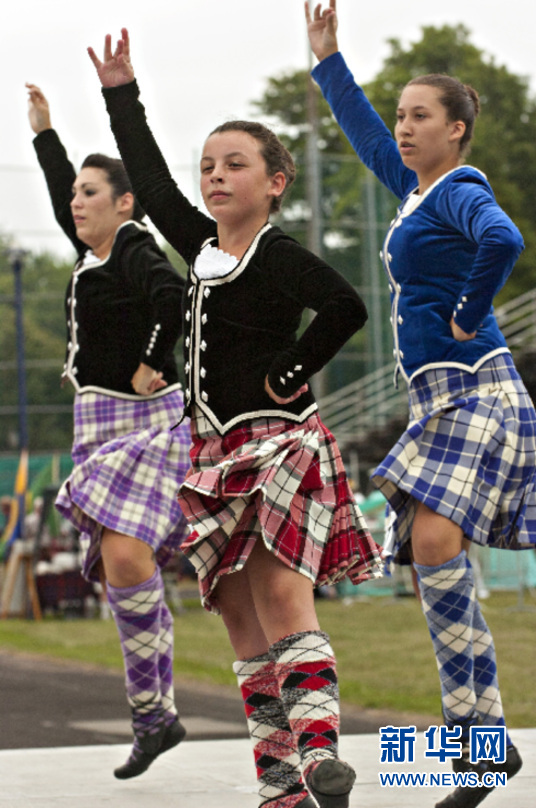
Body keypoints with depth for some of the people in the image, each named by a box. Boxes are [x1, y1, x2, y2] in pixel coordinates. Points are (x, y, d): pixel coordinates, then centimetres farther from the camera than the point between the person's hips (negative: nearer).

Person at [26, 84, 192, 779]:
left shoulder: (134, 249, -10)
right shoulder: (94, 252, 14)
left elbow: (172, 294, -31)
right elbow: (63, 199, 33)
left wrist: (152, 365, -23)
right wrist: (44, 130, 40)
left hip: (150, 419, -9)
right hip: (101, 425, 9)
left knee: (126, 556, -22)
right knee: (120, 567, 6)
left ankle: (151, 710, -13)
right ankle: (156, 719, 12)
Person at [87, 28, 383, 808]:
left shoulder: (281, 256, -9)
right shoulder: (202, 245, 11)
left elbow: (345, 308, -24)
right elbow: (151, 181, 22)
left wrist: (289, 373, -17)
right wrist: (121, 93, 25)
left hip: (279, 441, -7)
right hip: (216, 451, 7)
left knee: (281, 599, -20)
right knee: (242, 620, 3)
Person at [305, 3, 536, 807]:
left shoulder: (460, 190, -8)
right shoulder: (417, 189, 18)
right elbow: (366, 134, 36)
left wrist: (470, 313, -18)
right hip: (439, 400, 9)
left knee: (437, 543, -22)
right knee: (435, 560, 1)